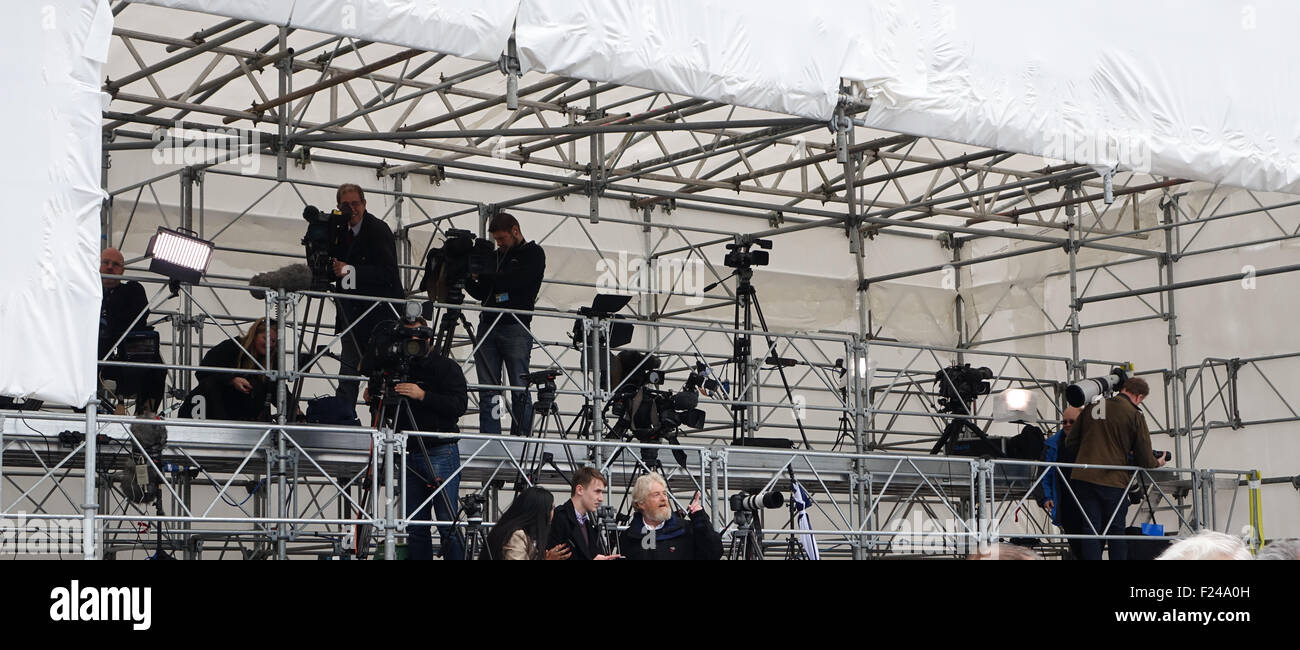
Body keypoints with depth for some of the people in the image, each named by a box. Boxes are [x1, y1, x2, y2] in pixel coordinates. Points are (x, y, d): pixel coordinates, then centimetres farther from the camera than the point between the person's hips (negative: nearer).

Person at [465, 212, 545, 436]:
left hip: (515, 327, -5)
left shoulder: (533, 254, 5)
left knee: (520, 389, -7)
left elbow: (515, 281, -12)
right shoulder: (496, 256, 21)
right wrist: (468, 280, 2)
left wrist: (482, 276, -6)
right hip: (488, 324, 5)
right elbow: (481, 293, 20)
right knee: (488, 390, 0)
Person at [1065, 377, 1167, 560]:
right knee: (1116, 532, 9)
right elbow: (1145, 459, 0)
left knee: (1090, 530, 4)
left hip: (1083, 477, 3)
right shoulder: (1135, 415, -3)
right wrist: (1157, 462, 22)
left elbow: (1070, 441, 15)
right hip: (1114, 482, -3)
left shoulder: (1092, 407, 9)